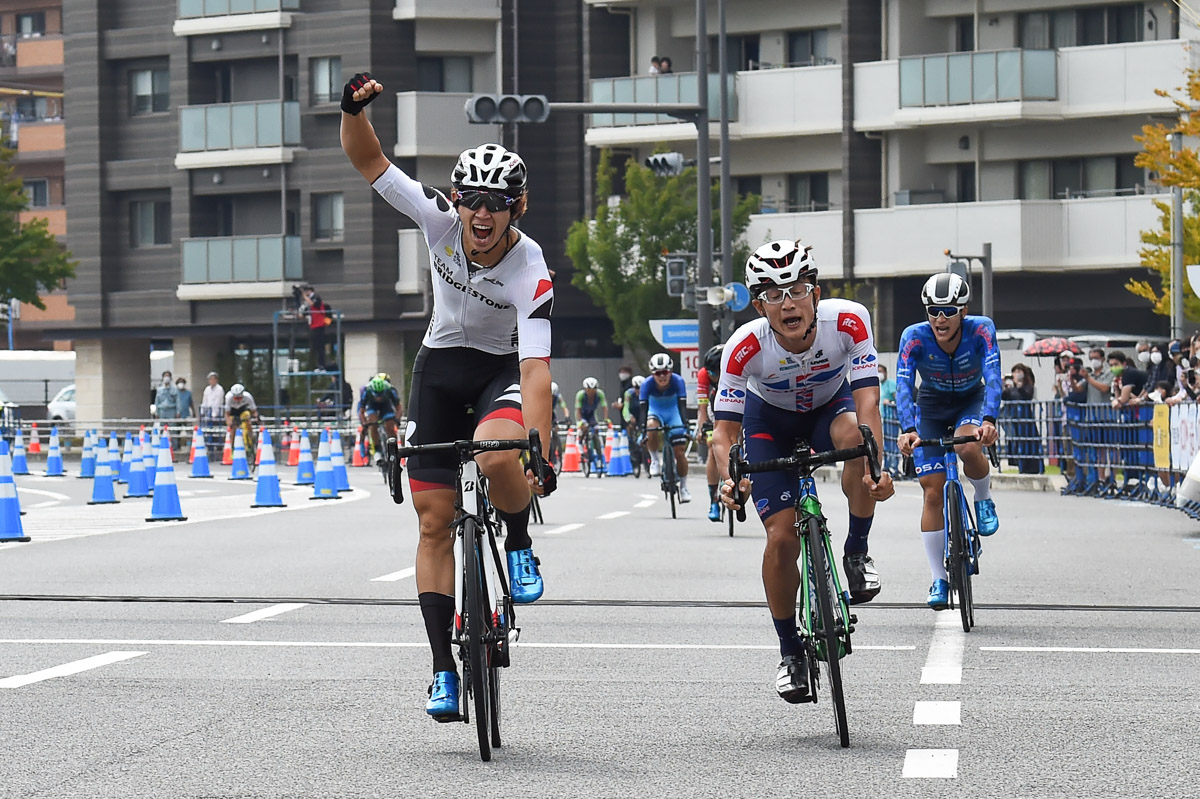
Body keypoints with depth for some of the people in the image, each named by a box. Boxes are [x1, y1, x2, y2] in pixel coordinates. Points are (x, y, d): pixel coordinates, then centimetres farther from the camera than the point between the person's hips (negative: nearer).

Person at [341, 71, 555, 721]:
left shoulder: (531, 271, -28)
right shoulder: (440, 220, -19)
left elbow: (536, 368, -34)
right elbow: (368, 161, -15)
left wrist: (539, 454, -43)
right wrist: (354, 109, -36)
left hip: (503, 370, -3)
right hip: (441, 367, 3)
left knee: (497, 456, -38)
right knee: (434, 521, -2)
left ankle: (520, 545, -6)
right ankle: (443, 668, 4)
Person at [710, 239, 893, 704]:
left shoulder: (848, 321, -32)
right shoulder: (744, 347, -32)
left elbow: (867, 402, -38)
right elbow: (725, 430, -29)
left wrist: (876, 467, -54)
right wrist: (729, 479, -49)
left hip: (830, 404, 0)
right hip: (771, 420, 0)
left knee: (855, 433, -37)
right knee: (782, 538, -14)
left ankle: (857, 554, -15)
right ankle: (791, 652, 8)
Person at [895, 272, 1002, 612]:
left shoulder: (981, 330, -26)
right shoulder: (914, 337, -26)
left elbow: (992, 375, -36)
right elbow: (903, 385, -35)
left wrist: (989, 420, -53)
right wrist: (907, 429, -51)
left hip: (971, 400, -1)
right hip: (931, 407, 1)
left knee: (968, 447, -35)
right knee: (933, 491, -8)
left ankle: (984, 500, -4)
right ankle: (939, 579, -1)